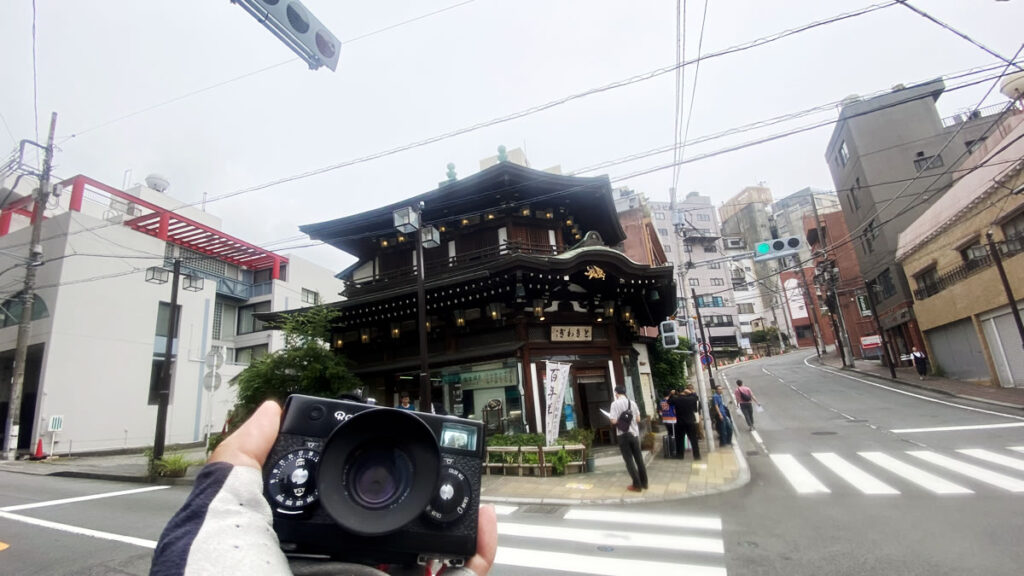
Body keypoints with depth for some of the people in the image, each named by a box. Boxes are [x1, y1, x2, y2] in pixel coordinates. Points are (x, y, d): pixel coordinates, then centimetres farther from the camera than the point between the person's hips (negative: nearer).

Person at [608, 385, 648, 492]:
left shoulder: (615, 403, -12)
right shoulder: (632, 403, 2)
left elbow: (614, 421, -16)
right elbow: (638, 418, 8)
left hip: (623, 435, -5)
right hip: (634, 433, 5)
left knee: (629, 460, 4)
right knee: (639, 458, 14)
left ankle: (637, 485, 7)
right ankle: (644, 483, 22)